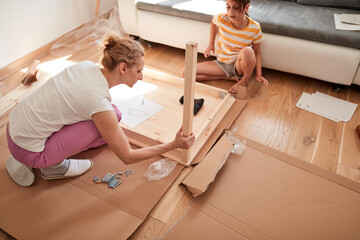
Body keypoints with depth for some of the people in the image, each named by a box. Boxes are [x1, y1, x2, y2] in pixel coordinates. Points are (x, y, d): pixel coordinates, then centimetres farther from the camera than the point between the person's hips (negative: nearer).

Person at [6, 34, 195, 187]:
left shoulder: (88, 66, -4)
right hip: (27, 150, -8)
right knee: (113, 114, -14)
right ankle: (54, 166, 0)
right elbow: (127, 157, -17)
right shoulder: (99, 101, -26)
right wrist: (174, 145, -9)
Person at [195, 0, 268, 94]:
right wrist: (211, 44, 7)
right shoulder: (222, 19, -17)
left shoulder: (254, 28, -18)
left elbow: (257, 53, -7)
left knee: (247, 52, -41)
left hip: (239, 65, -3)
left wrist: (259, 75, -17)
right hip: (221, 64, 3)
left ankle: (245, 80, -7)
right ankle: (232, 77, -5)